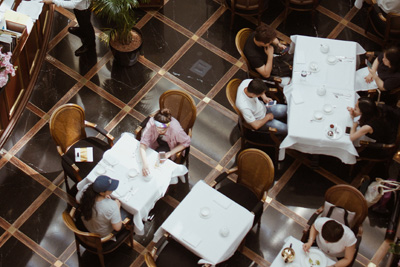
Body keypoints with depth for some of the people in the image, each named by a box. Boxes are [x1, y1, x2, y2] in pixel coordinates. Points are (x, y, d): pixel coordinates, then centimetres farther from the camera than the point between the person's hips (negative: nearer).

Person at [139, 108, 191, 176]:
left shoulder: (176, 129, -39)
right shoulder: (151, 122, -37)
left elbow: (186, 142, -19)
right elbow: (143, 143, -37)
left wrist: (170, 153, -26)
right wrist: (145, 164, -50)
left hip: (169, 146, -2)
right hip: (155, 142, 2)